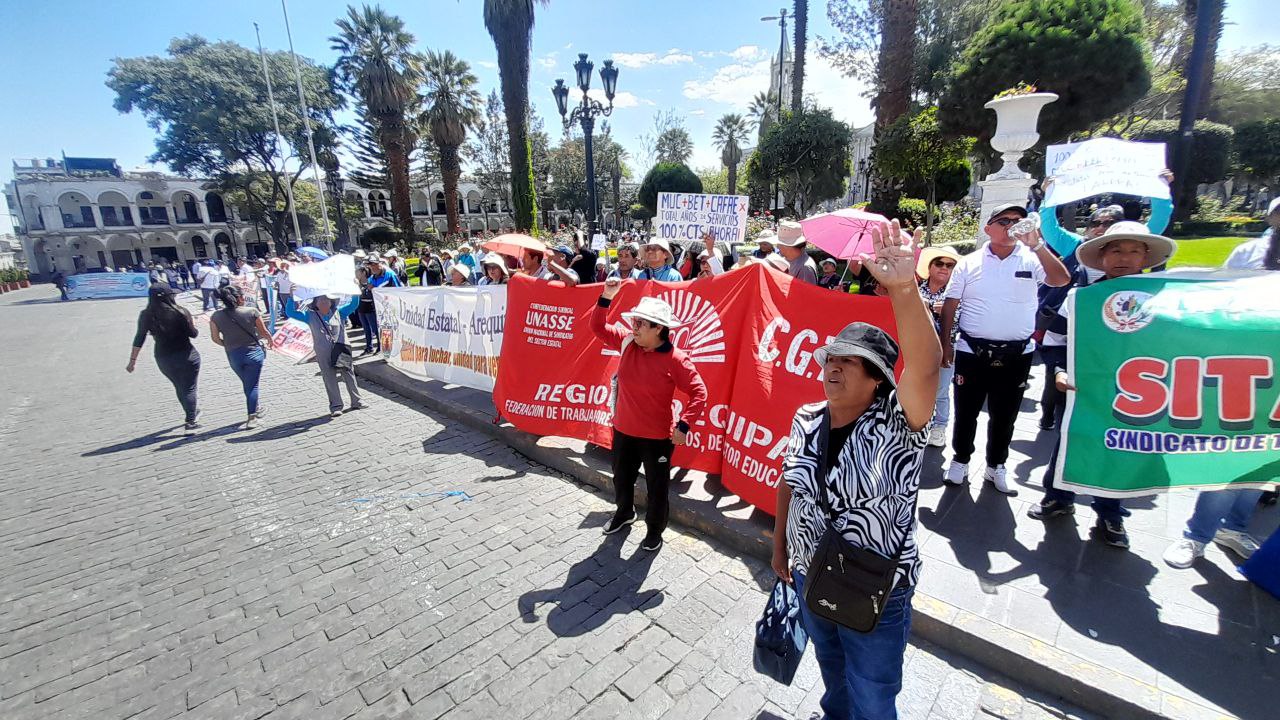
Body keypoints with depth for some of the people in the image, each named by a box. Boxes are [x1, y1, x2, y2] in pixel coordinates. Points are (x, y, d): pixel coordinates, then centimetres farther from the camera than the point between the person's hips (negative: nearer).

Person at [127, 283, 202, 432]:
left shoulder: (146, 315, -3)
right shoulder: (180, 312, -14)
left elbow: (139, 339, 0)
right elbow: (193, 334, -8)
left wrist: (132, 360, 8)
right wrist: (192, 324, 14)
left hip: (163, 358, 4)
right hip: (186, 356, -4)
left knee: (179, 387, 22)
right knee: (189, 388, 5)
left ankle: (191, 412, 40)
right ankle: (190, 422, 5)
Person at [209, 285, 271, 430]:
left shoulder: (216, 317, -5)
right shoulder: (252, 312, -14)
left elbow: (215, 339, 1)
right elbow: (264, 333, -5)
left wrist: (229, 345, 21)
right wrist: (270, 339, 17)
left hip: (233, 356, 3)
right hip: (254, 352, -3)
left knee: (247, 384, 23)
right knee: (252, 385, 6)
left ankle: (255, 408, 39)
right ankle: (252, 418, 4)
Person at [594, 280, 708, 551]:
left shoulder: (675, 359, -20)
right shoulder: (627, 342, -5)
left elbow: (699, 393, -16)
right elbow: (598, 327, 3)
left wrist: (683, 426, -22)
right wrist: (606, 297, -10)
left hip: (657, 437, -5)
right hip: (623, 431, 5)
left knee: (657, 487, 12)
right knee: (621, 479, 25)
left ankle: (655, 529, 36)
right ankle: (624, 512, 54)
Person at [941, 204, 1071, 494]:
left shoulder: (1031, 260, 1)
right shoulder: (968, 263, 1)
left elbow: (1061, 280, -16)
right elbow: (950, 305, 3)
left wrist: (1037, 244, -23)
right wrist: (945, 344, 0)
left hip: (1017, 355, 1)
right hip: (972, 351, -1)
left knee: (1004, 416, 13)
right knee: (966, 412, 9)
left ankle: (996, 466, 30)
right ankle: (960, 460, 26)